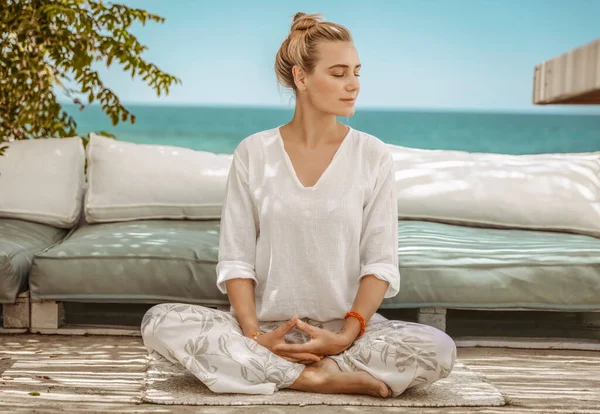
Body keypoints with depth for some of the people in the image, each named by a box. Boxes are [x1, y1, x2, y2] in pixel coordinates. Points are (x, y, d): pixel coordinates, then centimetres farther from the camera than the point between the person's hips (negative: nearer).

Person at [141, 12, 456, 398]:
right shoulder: (253, 153, 0)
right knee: (160, 322, -25)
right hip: (266, 327, 0)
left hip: (346, 327, 0)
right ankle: (316, 377, -22)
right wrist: (253, 335, -16)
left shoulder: (373, 156, 0)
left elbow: (380, 262, -2)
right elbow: (236, 259, -1)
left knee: (438, 350, -28)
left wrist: (347, 335, -16)